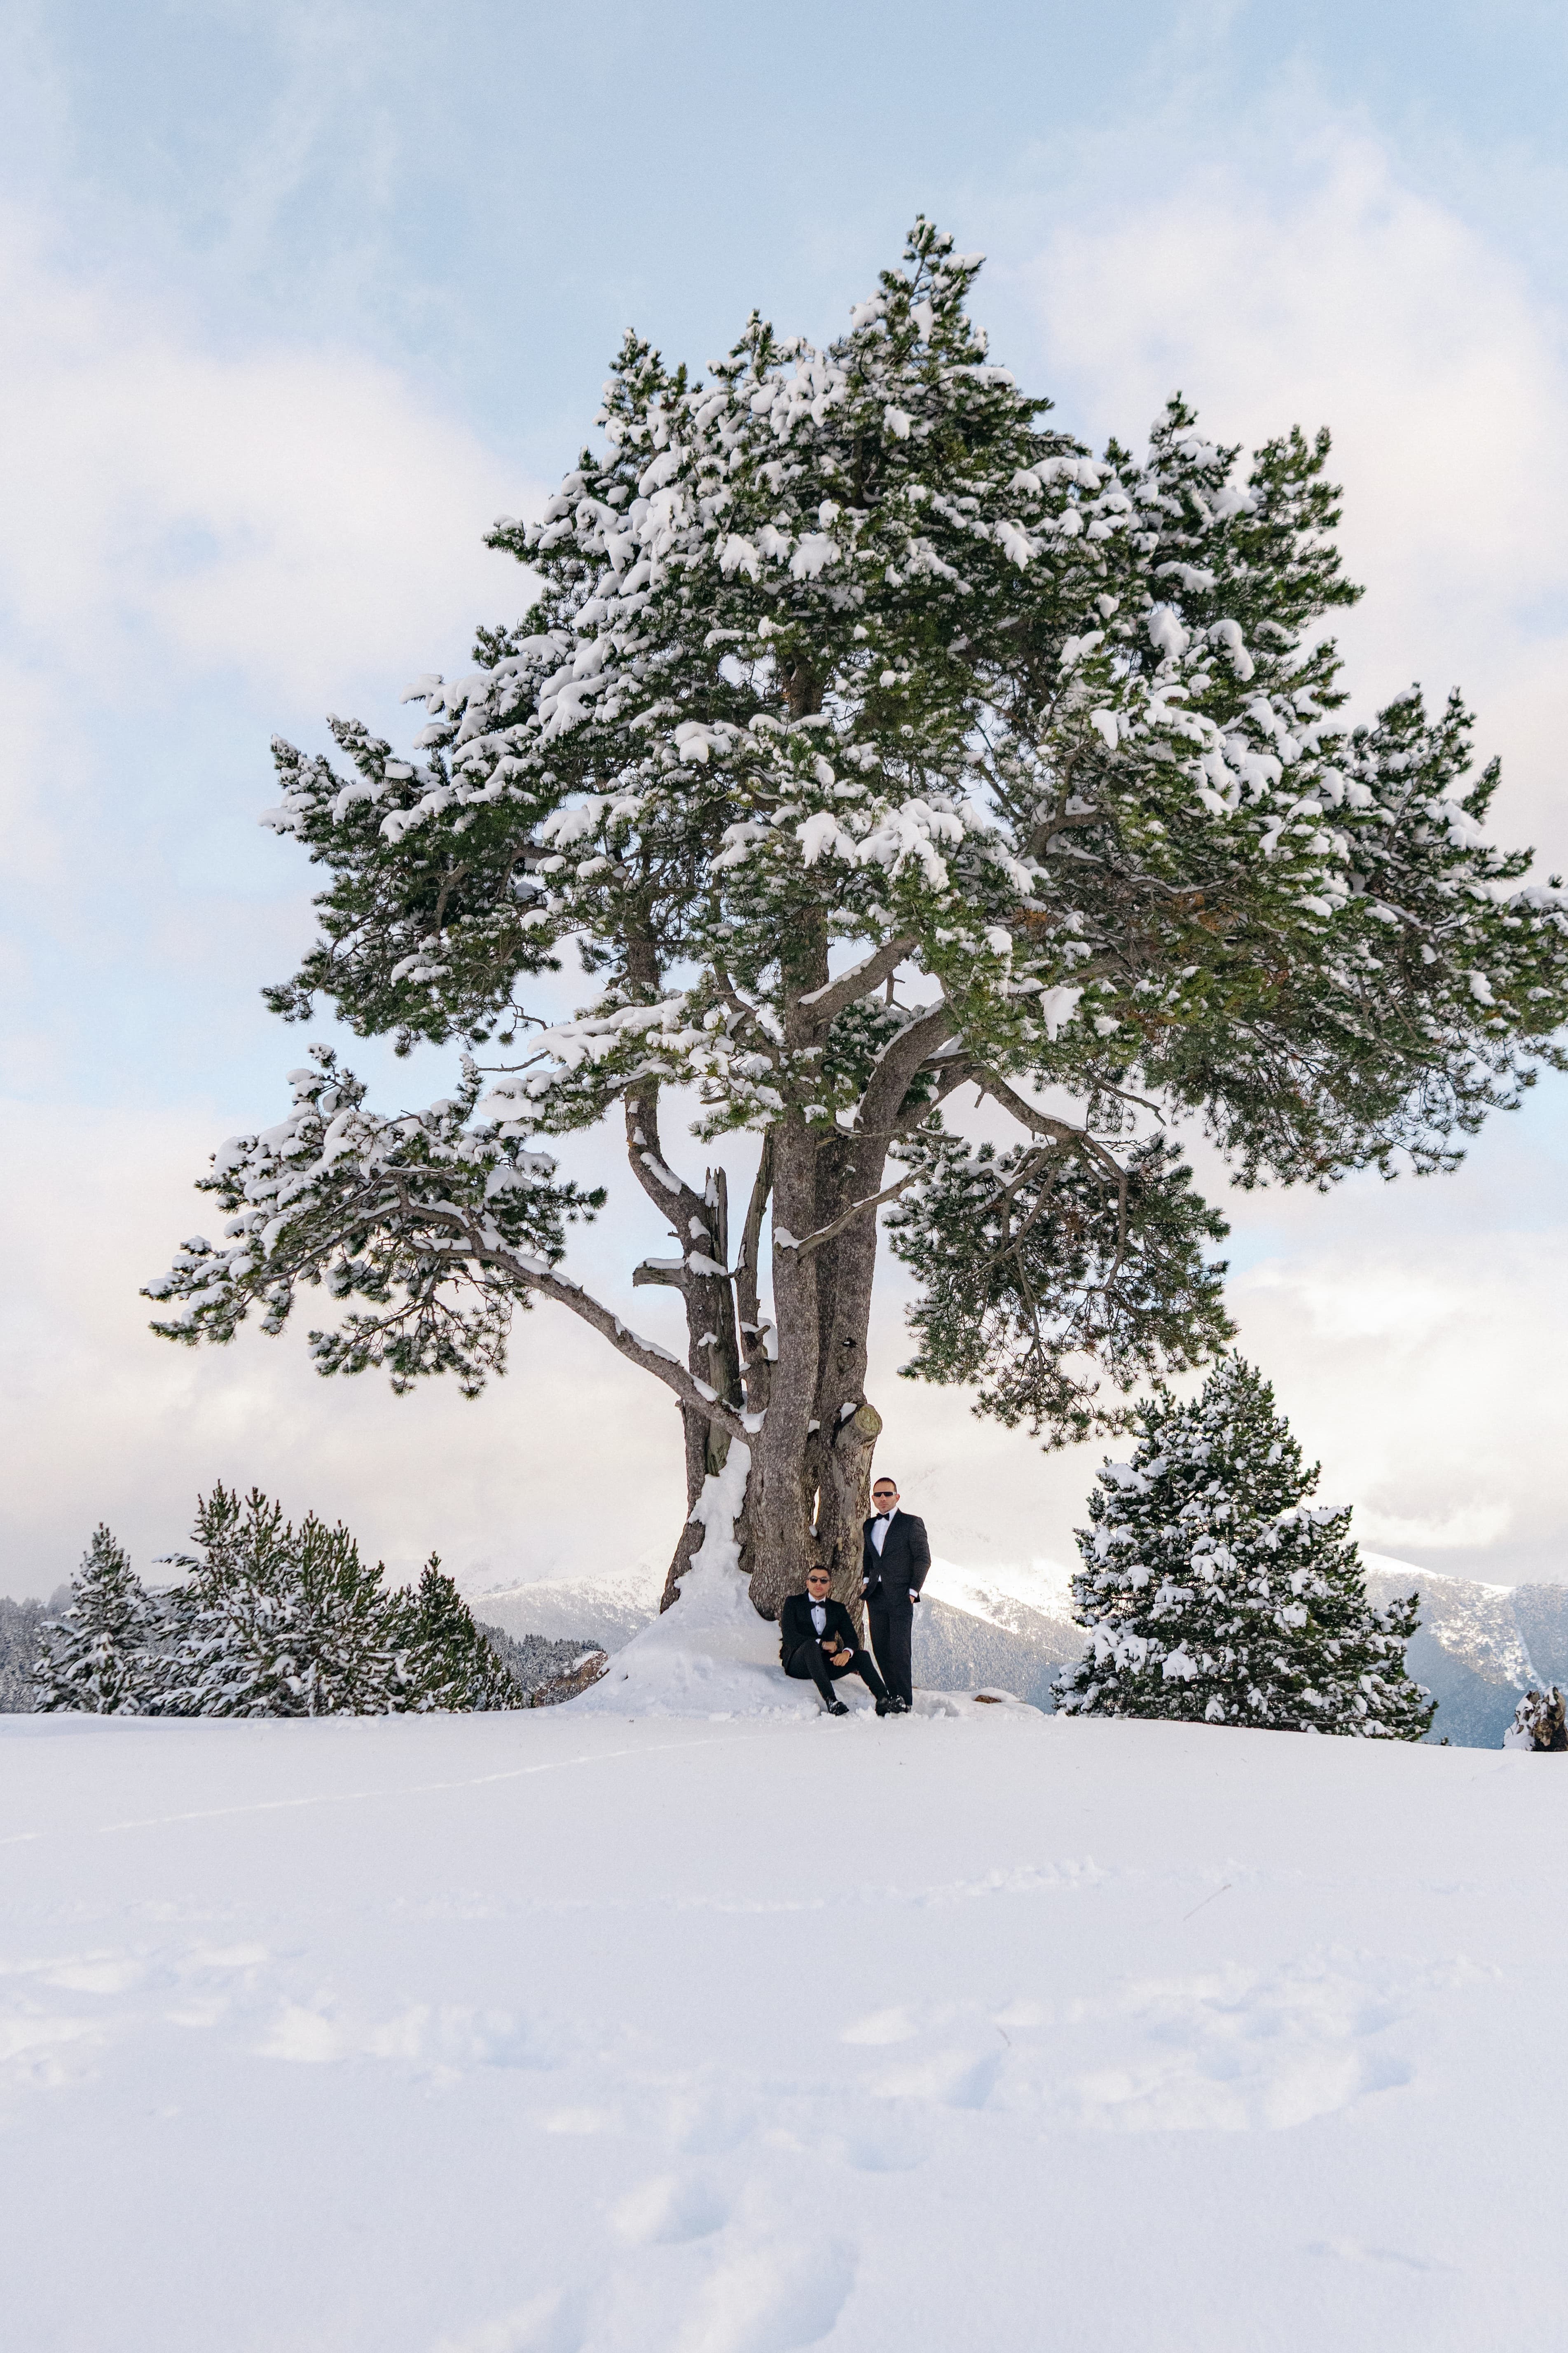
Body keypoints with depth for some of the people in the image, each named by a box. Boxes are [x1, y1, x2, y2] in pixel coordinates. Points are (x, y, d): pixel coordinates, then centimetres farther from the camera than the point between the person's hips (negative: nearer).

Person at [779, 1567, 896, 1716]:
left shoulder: (838, 1609, 15)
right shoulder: (793, 1603, 4)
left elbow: (851, 1639, 4)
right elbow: (789, 1636, -10)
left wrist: (847, 1653, -21)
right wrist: (822, 1644, -18)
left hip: (825, 1664, 4)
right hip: (797, 1663, -4)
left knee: (862, 1656, -18)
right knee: (811, 1645, -36)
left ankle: (883, 1700, -31)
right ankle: (831, 1701, -48)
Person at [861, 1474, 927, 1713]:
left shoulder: (911, 1523, 0)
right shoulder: (869, 1526, 16)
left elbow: (923, 1558, -1)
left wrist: (913, 1590, -7)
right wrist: (866, 1579, 11)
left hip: (900, 1597, -5)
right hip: (876, 1596, 5)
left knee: (899, 1649, -9)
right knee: (881, 1649, 3)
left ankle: (905, 1702, -3)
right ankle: (893, 1697, 12)